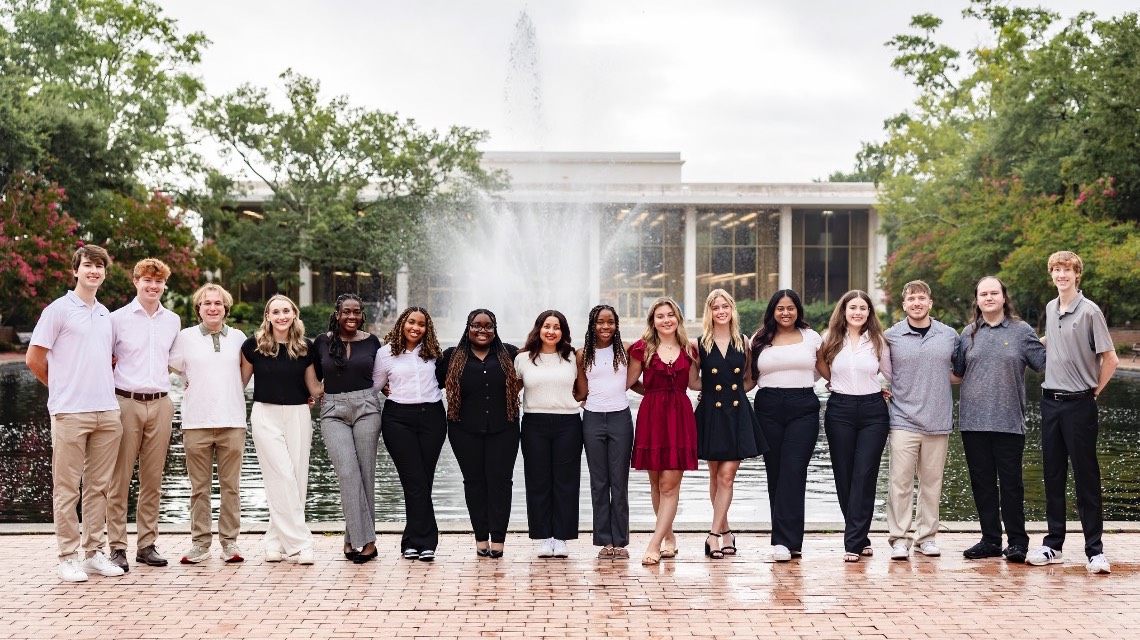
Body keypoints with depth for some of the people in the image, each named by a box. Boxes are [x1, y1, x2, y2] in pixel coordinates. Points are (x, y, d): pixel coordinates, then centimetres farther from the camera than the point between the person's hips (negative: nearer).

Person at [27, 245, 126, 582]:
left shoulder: (106, 315, 15)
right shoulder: (58, 310, -3)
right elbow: (34, 359, -2)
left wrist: (100, 387, 13)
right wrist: (63, 388, 7)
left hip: (107, 412, 6)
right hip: (70, 413, -6)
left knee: (99, 487, 9)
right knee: (67, 488, 1)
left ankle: (93, 551, 17)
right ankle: (68, 557, 6)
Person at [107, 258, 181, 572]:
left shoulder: (173, 321, 12)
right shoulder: (118, 318, 0)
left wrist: (161, 373, 13)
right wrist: (122, 374, -3)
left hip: (160, 404, 4)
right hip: (126, 403, -4)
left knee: (153, 480, 7)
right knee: (120, 479, -2)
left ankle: (147, 544, 14)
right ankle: (117, 547, 3)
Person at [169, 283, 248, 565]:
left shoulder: (238, 337, 9)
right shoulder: (186, 337, 5)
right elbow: (172, 368, 14)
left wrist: (232, 391, 12)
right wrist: (197, 386, 10)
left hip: (232, 421, 1)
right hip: (196, 422, -1)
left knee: (231, 485, 2)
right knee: (199, 486, 2)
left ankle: (230, 541, 10)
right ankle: (200, 542, 10)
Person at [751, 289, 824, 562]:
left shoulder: (811, 337, 8)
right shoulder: (760, 340, 10)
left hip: (803, 408, -2)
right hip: (769, 408, 2)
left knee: (793, 472, -11)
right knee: (775, 473, 1)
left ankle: (785, 540, -14)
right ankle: (787, 538, 9)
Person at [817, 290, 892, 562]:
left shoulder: (878, 341, 5)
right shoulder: (830, 340, 5)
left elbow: (891, 374, 13)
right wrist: (819, 354, 3)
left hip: (873, 411, -1)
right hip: (839, 410, 1)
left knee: (864, 475, -8)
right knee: (844, 476, 2)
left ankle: (854, 542, -7)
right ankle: (860, 538, 14)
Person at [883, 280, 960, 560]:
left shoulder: (949, 336, 8)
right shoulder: (891, 337, 3)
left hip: (938, 421, 2)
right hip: (903, 420, -2)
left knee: (932, 482, 8)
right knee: (900, 481, -4)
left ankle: (926, 536, 19)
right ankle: (898, 538, 4)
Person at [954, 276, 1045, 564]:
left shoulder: (1021, 331, 4)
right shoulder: (969, 333, 12)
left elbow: (1044, 363, 3)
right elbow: (956, 370, 19)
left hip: (1009, 421, -3)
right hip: (973, 420, 3)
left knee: (1010, 483, 0)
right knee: (982, 484, 8)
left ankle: (1017, 542, 10)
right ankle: (990, 540, 18)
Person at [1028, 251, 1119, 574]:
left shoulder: (1089, 311, -10)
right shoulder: (1050, 309, 9)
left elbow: (1110, 359, -9)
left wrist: (1094, 391, -2)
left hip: (1079, 403, -6)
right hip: (1050, 400, 6)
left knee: (1086, 477, -2)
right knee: (1053, 475, 10)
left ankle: (1095, 549, 3)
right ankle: (1053, 544, 17)